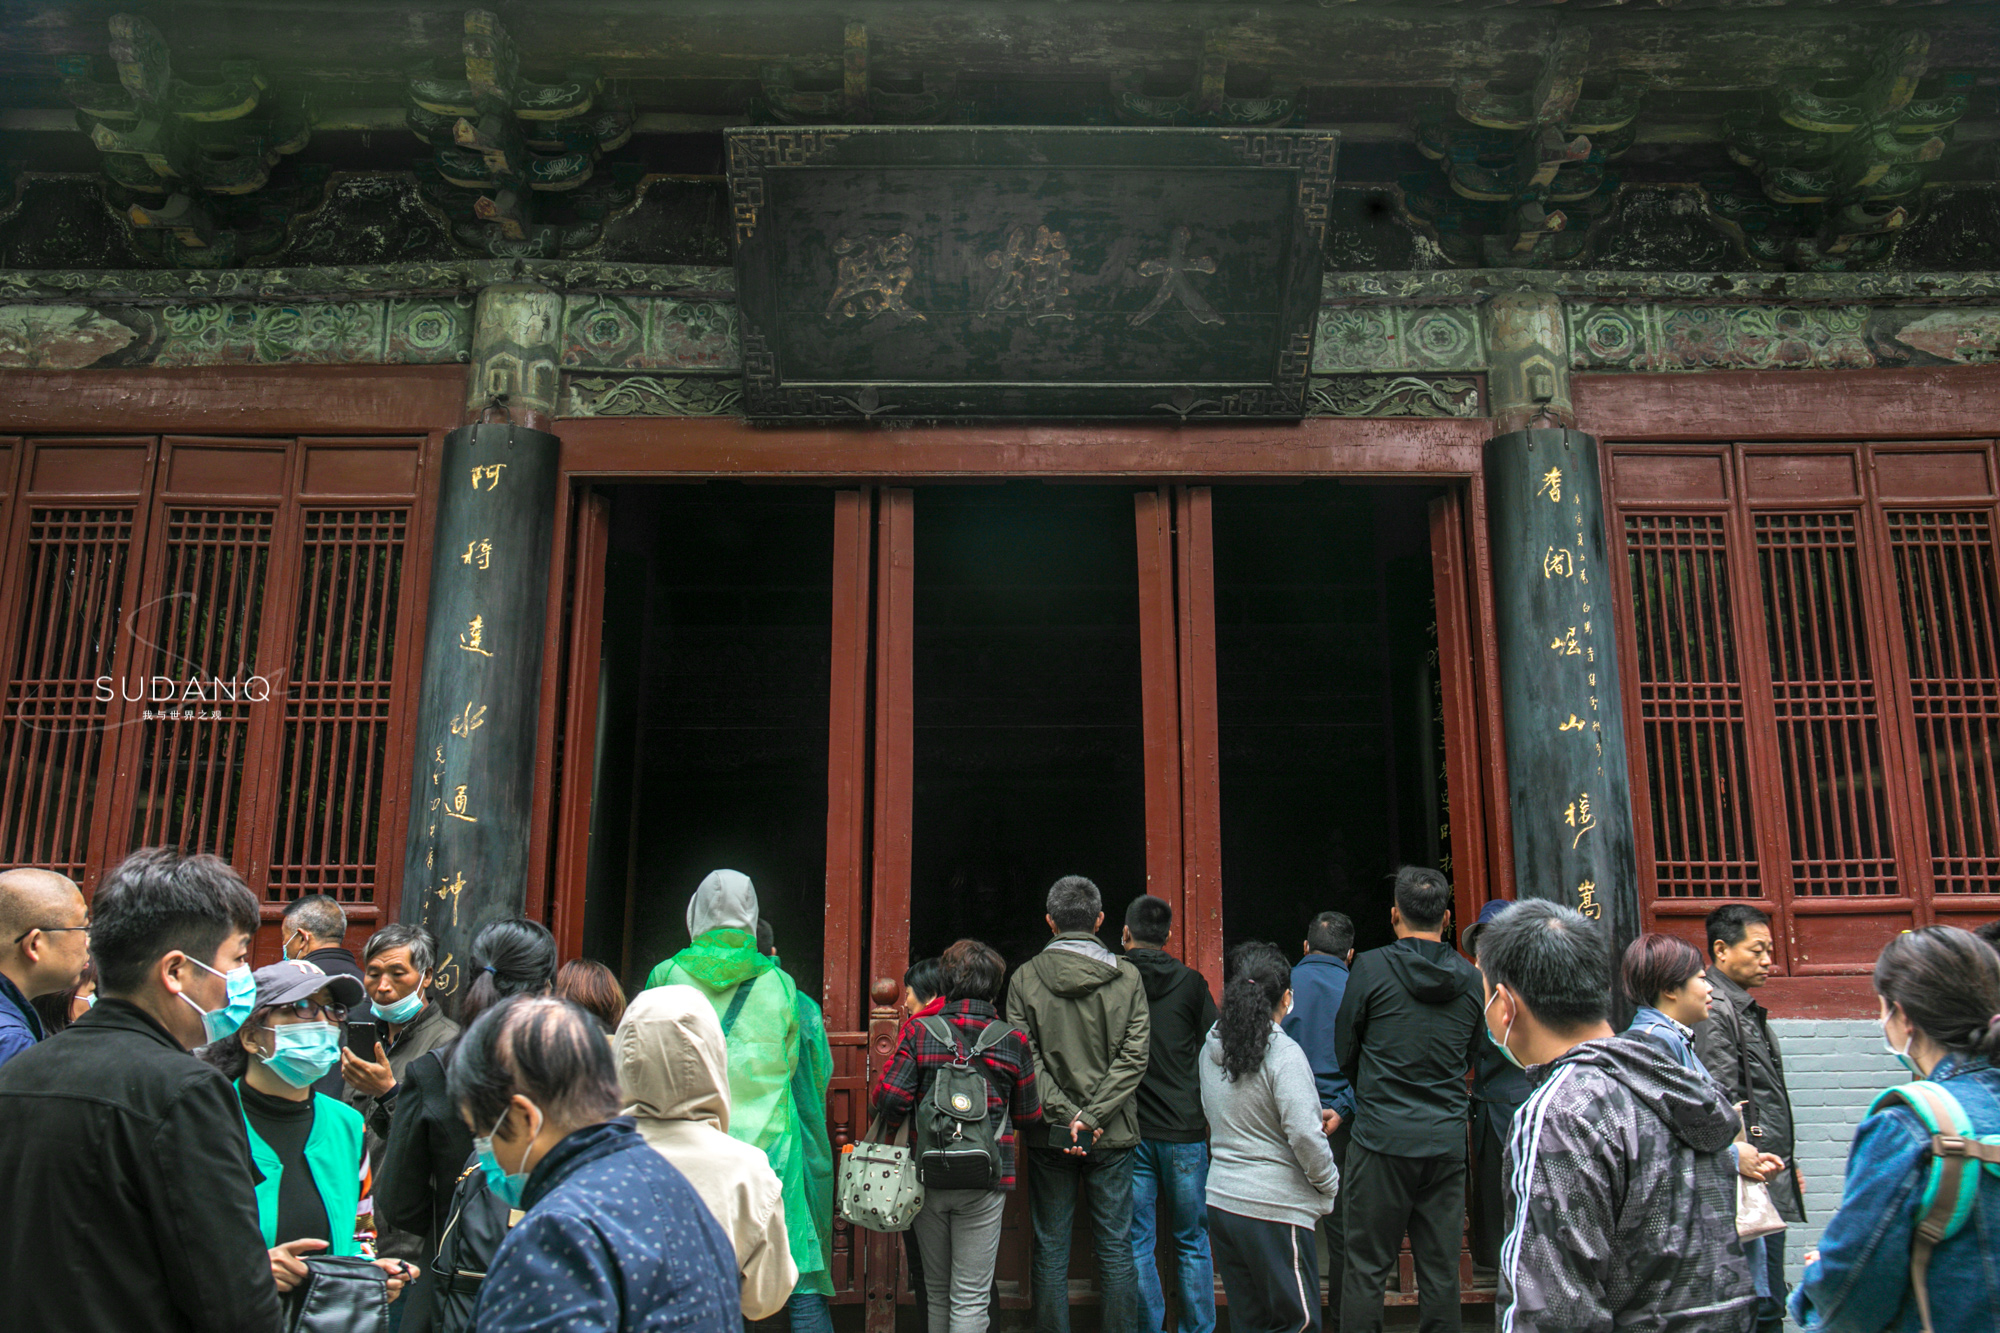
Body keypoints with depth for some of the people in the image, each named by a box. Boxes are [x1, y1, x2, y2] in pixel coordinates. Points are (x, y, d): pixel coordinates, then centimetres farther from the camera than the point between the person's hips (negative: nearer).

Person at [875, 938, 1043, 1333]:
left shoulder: (920, 1033, -3)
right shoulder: (1013, 1041, -2)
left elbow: (890, 1098, -11)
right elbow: (1028, 1116, 5)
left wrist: (898, 1127, 11)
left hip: (927, 1177, 1)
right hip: (983, 1182, -1)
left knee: (936, 1291, 17)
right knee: (970, 1298, 3)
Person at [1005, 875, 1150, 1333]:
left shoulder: (1025, 978, -3)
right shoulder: (1127, 977, -2)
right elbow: (1134, 1056, -7)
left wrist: (1067, 1115, -10)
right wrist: (1092, 1117, -9)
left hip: (1050, 1136, 0)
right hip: (1112, 1137, 0)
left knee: (1050, 1252, 9)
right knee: (1116, 1250, 10)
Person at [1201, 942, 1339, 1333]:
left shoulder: (1211, 1048, 5)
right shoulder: (1283, 1053, -17)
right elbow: (1304, 1134, -21)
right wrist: (1330, 1183, -3)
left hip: (1221, 1200, 7)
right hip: (1274, 1208, -7)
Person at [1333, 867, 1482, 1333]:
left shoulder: (1371, 968, -8)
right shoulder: (1470, 980, 3)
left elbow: (1344, 1050, 2)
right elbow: (1471, 1059, 14)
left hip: (1382, 1138, -4)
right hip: (1447, 1140, 4)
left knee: (1366, 1268, 3)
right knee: (1441, 1270, 10)